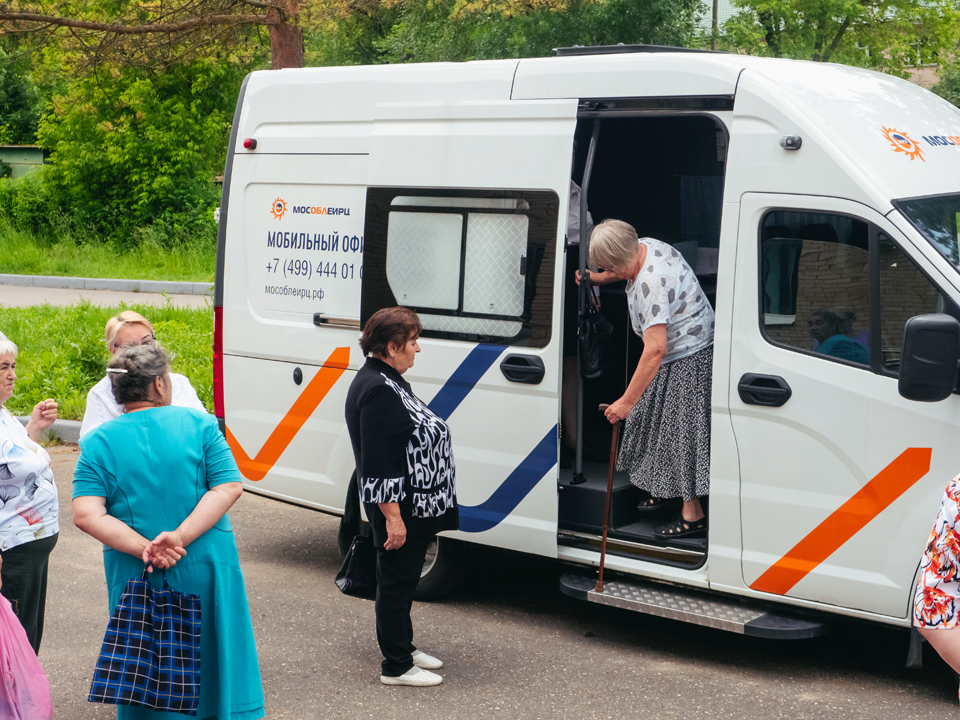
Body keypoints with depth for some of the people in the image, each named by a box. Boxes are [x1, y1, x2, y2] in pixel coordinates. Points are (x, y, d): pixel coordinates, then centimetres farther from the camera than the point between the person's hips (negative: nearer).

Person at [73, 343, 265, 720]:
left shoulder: (97, 442, -2)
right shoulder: (199, 424, -2)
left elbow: (86, 515, -13)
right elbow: (229, 487, -11)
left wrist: (144, 548, -17)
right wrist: (181, 537, -17)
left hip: (137, 576, 0)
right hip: (207, 571, 0)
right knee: (215, 654, 17)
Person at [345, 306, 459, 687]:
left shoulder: (388, 382, 12)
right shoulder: (378, 391, -22)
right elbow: (378, 463, -25)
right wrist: (392, 517, -25)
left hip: (415, 506, 11)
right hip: (398, 508, -11)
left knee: (403, 580, 20)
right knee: (397, 581, 0)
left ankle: (403, 647, 34)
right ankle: (396, 667, 9)